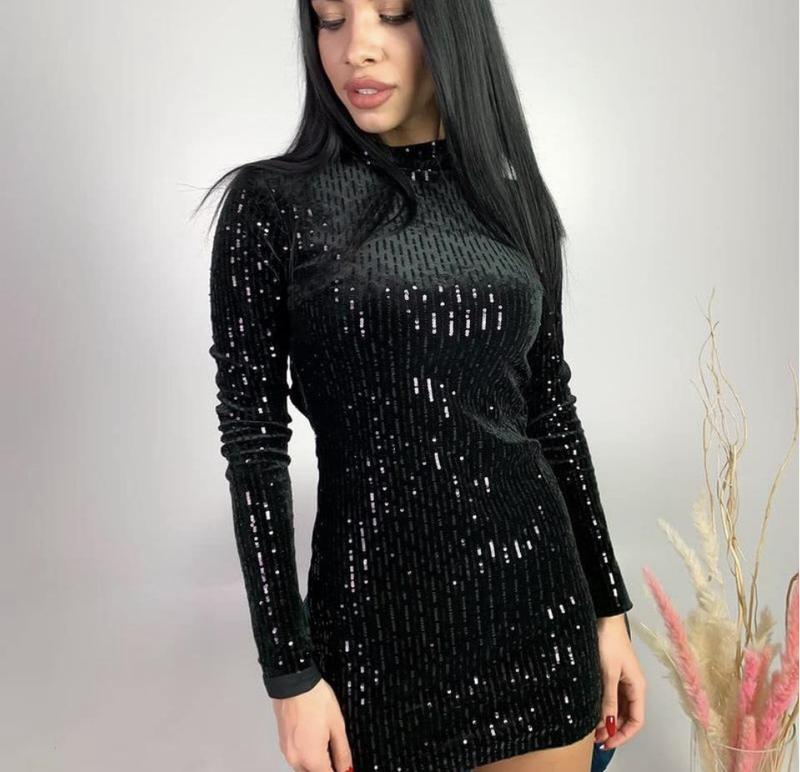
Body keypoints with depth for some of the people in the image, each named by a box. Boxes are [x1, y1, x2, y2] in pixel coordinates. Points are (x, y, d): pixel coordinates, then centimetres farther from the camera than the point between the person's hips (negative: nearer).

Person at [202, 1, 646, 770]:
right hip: (380, 605, -3)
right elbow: (254, 445, -7)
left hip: (536, 590, 4)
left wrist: (608, 607, 8)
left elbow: (551, 408, 7)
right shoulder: (272, 204, -6)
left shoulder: (509, 195, 5)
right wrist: (290, 672, -8)